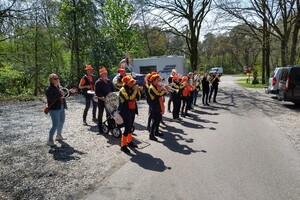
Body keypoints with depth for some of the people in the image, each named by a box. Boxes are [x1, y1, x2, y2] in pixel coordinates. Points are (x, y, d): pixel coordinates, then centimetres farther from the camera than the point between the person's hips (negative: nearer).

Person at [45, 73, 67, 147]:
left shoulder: (57, 87, 14)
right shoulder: (49, 88, -13)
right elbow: (50, 98, -26)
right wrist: (59, 95, -30)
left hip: (61, 108, 9)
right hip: (54, 109, -9)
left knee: (61, 122, 20)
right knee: (55, 125, -10)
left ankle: (58, 136, 40)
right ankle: (50, 140, 1)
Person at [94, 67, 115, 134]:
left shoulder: (109, 81, 10)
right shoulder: (98, 82, -9)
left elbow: (113, 89, 17)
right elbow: (97, 93, -14)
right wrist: (102, 97, -24)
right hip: (101, 101, -5)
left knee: (109, 113, 14)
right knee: (100, 114, 5)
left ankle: (110, 125, 28)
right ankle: (100, 128, 13)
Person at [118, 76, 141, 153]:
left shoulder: (131, 89, 8)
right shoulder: (123, 90, -14)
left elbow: (138, 98, 8)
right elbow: (129, 98, -28)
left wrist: (138, 90, -6)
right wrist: (135, 90, -23)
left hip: (132, 110, 8)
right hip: (126, 111, -8)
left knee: (130, 127, 17)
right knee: (127, 128, -6)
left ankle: (129, 142, 33)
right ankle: (123, 146, 6)